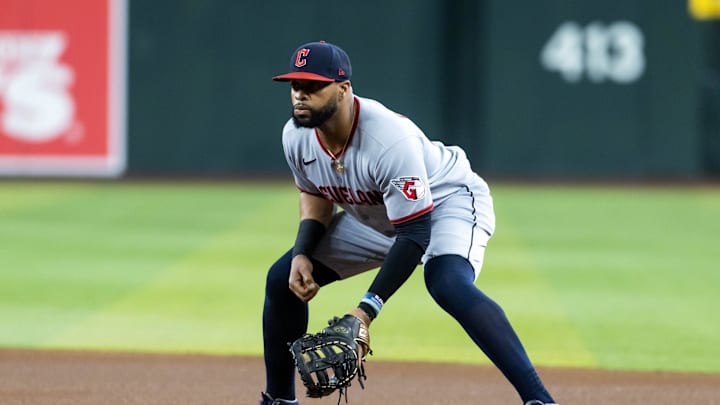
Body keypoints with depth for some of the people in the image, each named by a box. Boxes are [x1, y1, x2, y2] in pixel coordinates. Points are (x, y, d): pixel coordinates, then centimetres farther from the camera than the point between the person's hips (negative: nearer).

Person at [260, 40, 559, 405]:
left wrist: (366, 310, -40)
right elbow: (317, 197, 6)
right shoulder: (296, 136, -16)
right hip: (373, 219, 8)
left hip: (449, 200, -8)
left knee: (448, 285, -37)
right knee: (282, 279, 1)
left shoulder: (390, 139, -37)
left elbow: (415, 235, -35)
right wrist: (301, 254, -13)